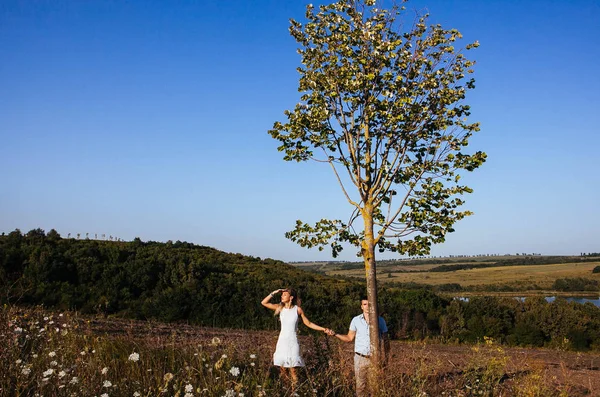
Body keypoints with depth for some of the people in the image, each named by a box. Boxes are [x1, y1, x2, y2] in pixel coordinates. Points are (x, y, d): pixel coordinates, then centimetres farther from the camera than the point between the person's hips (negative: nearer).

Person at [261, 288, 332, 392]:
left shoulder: (297, 309, -4)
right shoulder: (280, 308, 2)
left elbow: (308, 323, 3)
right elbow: (264, 302, 2)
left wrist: (324, 329, -3)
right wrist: (274, 293, -5)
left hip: (293, 341, -2)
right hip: (282, 341, 2)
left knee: (292, 370, -4)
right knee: (282, 368, 2)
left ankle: (294, 391, 4)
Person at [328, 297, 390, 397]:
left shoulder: (380, 320, 2)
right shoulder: (356, 320, 4)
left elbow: (385, 340, 8)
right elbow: (349, 338, 9)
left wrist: (386, 356, -1)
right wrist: (335, 334, -3)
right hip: (360, 358, 1)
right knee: (360, 385, 2)